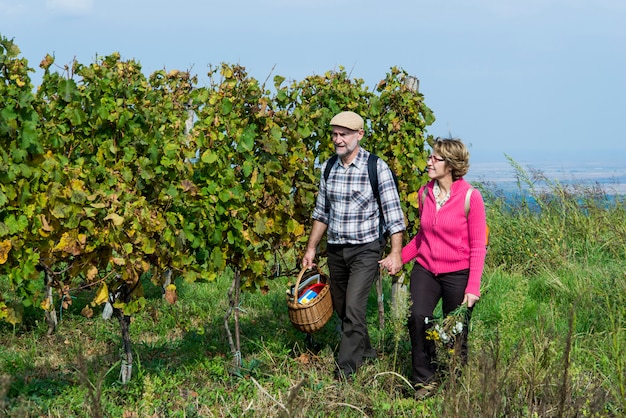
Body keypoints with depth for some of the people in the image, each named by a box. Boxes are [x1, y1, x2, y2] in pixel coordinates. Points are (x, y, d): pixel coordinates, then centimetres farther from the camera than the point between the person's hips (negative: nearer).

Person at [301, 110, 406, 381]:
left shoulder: (377, 168, -11)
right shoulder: (328, 167, 5)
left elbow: (393, 214, -11)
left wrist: (396, 253, -17)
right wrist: (311, 248, 15)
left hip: (365, 249, -6)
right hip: (335, 249, 6)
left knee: (353, 308, -15)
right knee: (341, 308, 14)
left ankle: (345, 371, -11)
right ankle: (366, 353, 34)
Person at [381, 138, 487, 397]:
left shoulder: (470, 197, -10)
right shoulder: (425, 193, 5)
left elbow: (478, 246, -7)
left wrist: (473, 287, -13)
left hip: (457, 274, -3)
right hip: (425, 270, 3)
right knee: (417, 318, -19)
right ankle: (424, 380, -4)